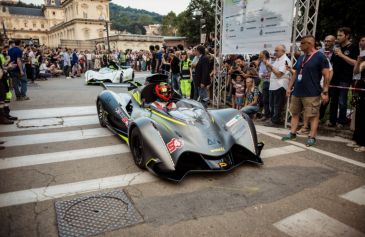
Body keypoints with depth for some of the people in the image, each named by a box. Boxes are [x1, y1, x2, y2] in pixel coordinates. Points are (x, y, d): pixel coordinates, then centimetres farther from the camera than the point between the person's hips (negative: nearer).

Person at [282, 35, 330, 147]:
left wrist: (325, 92, -15)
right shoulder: (301, 57, 14)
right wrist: (289, 87, 15)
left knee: (313, 116, 0)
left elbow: (326, 75, -10)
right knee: (295, 113, 12)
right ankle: (292, 133, 22)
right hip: (297, 92, 7)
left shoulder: (320, 56, -7)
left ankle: (312, 137, 6)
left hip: (312, 94, -7)